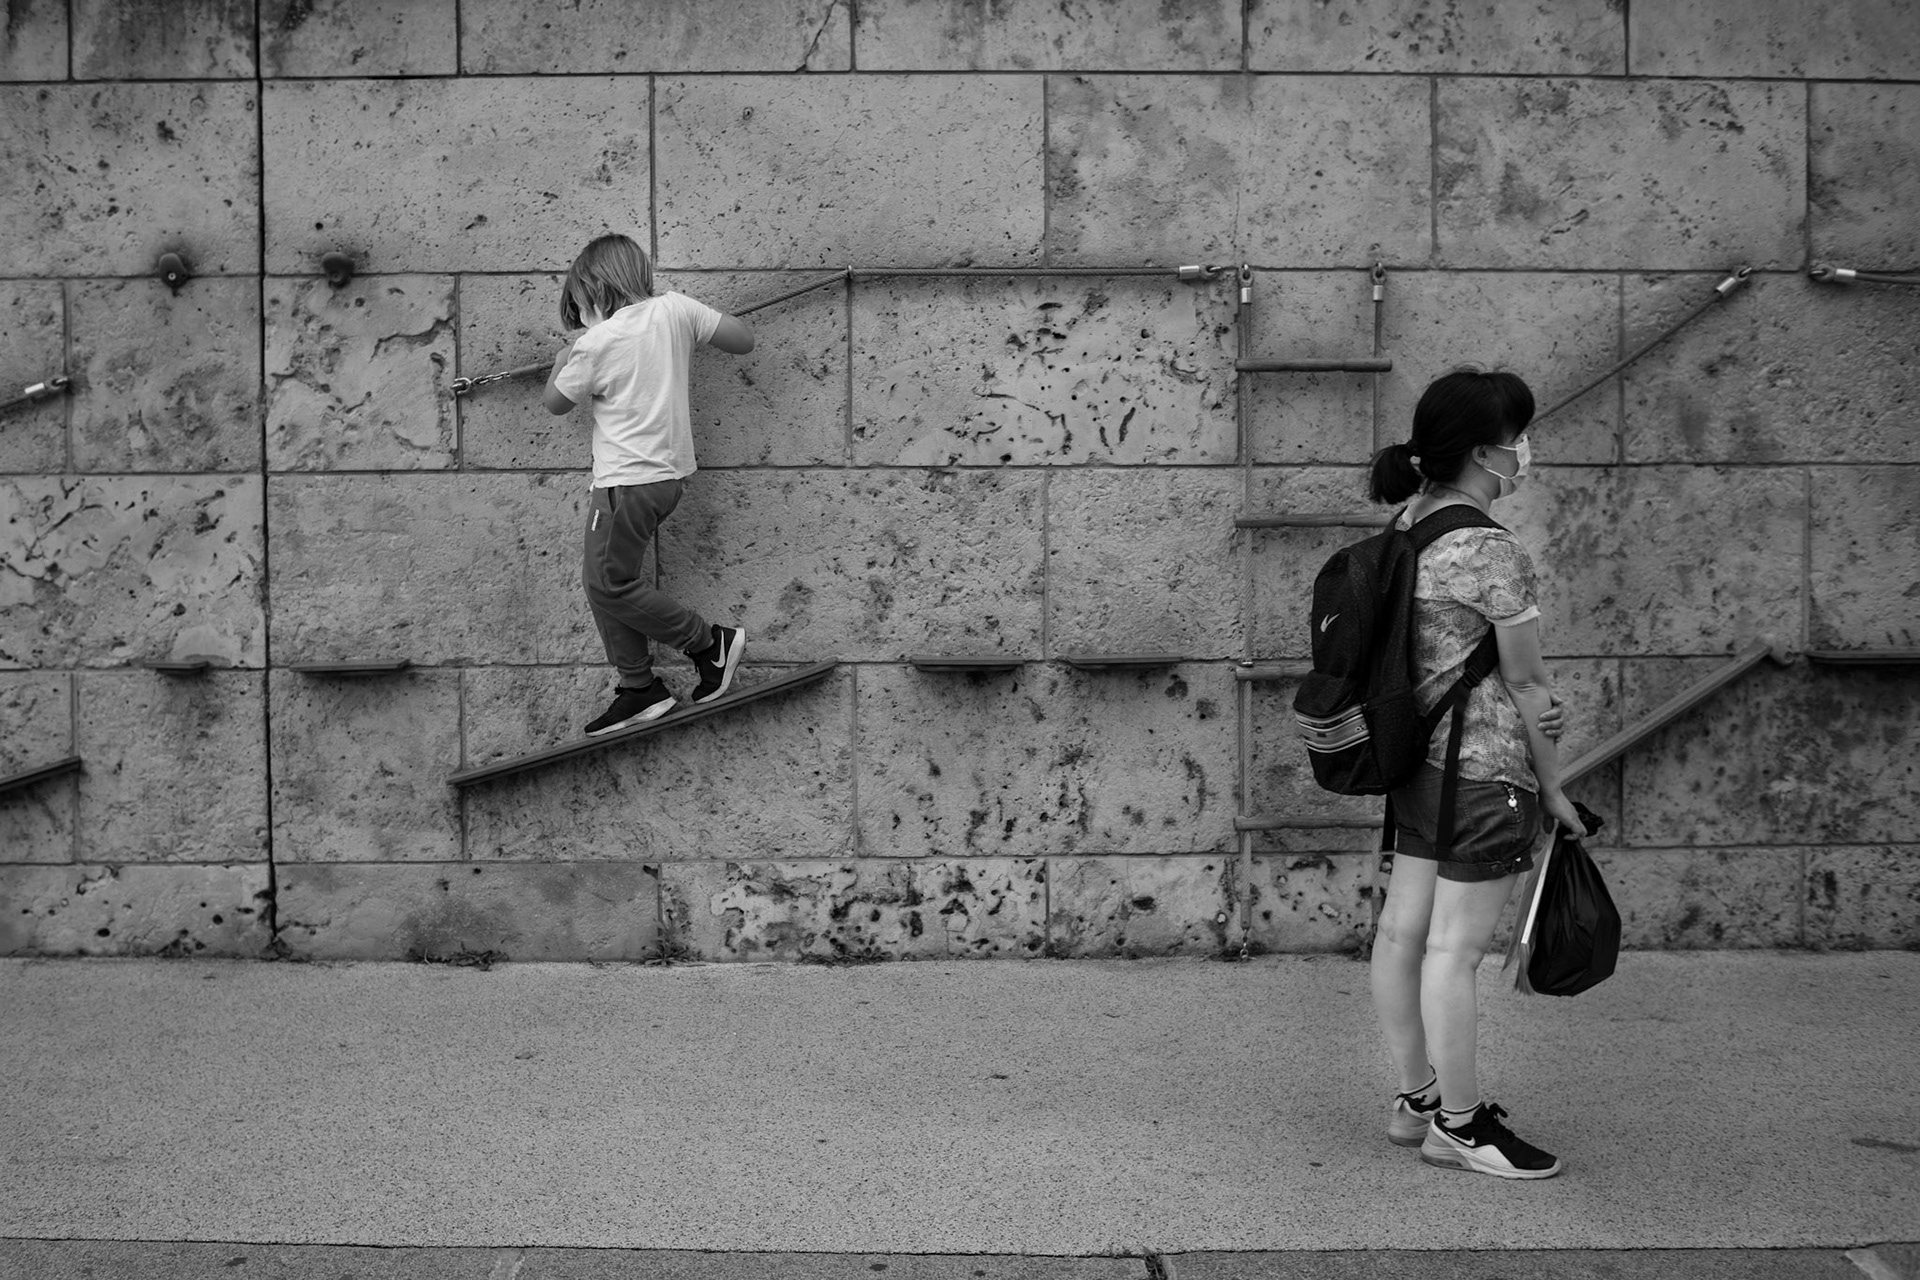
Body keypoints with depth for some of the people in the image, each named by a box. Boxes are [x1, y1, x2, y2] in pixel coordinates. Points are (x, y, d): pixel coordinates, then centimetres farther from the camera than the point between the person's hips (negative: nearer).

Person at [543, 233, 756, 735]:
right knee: (605, 583, 14)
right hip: (669, 471, 8)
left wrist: (561, 361, 20)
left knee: (610, 585, 2)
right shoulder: (674, 308, -1)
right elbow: (743, 340, 3)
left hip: (628, 482, -8)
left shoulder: (596, 344, -14)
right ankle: (638, 690, 15)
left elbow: (556, 403, 2)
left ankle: (711, 641, 8)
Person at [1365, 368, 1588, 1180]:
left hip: (1416, 759, 9)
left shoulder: (1408, 525, 8)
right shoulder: (1491, 551, -18)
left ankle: (1416, 1099, 28)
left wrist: (1536, 699, 5)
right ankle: (1458, 1126, 11)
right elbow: (1523, 678, -12)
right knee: (1457, 946, 0)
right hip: (1484, 769, -9)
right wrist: (1552, 787, -1)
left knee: (1404, 927, 14)